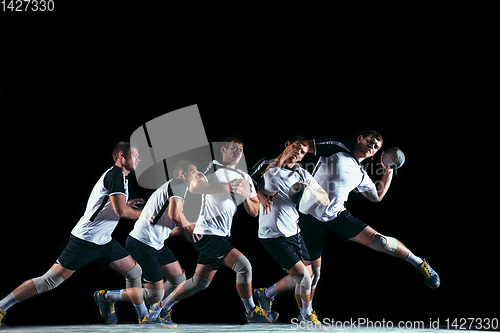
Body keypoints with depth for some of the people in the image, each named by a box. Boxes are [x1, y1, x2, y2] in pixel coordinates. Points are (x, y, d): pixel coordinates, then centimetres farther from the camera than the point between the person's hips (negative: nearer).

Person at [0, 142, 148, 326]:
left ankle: (144, 317, 21)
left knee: (135, 272, 9)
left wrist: (127, 205, 18)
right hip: (85, 240, -10)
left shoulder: (119, 176, 16)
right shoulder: (116, 174, -15)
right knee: (50, 280, -9)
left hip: (104, 241, 10)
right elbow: (121, 211, -24)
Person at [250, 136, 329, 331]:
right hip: (273, 234, -6)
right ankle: (307, 318, 10)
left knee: (306, 277, 8)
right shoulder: (266, 166, -4)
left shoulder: (302, 174, 7)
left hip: (294, 232, 6)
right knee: (303, 277, -11)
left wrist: (310, 190, -16)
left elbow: (325, 201, 5)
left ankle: (266, 294, 28)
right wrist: (260, 195, -17)